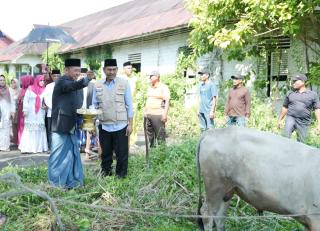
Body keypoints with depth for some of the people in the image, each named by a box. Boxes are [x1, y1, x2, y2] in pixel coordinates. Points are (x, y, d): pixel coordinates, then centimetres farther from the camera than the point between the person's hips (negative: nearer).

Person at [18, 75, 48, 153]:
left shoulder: (44, 90, 3)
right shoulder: (30, 89, 0)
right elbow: (26, 100, -1)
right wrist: (25, 110, -7)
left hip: (40, 113, 2)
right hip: (31, 113, -1)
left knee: (39, 129, 3)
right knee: (29, 129, -1)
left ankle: (39, 147, 10)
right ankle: (27, 147, 1)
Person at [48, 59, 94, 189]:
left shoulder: (74, 83, 13)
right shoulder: (62, 81, -14)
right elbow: (74, 85, -37)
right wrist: (87, 79, -53)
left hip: (71, 125, 8)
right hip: (61, 125, -8)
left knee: (72, 153, 13)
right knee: (60, 154, 1)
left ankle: (70, 181, 23)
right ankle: (57, 183, 13)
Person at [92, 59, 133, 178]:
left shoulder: (124, 83, -2)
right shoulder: (98, 85, 5)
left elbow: (129, 105, -1)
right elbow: (94, 105, 11)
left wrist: (130, 124, -4)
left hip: (120, 125, -2)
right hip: (104, 125, 3)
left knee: (121, 152, 4)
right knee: (105, 152, 13)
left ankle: (121, 175, 19)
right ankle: (105, 172, 30)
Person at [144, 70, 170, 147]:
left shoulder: (163, 87, -7)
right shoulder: (149, 88, 15)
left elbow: (167, 101, -12)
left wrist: (165, 114, -19)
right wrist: (145, 111, 20)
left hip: (158, 115, -7)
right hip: (148, 114, 8)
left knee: (160, 134, -6)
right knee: (150, 133, 13)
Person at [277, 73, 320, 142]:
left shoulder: (312, 94, 6)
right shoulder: (290, 93, 12)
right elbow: (285, 108, 18)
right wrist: (279, 120, 16)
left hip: (304, 122, 0)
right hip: (291, 118, 0)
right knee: (285, 137, -23)